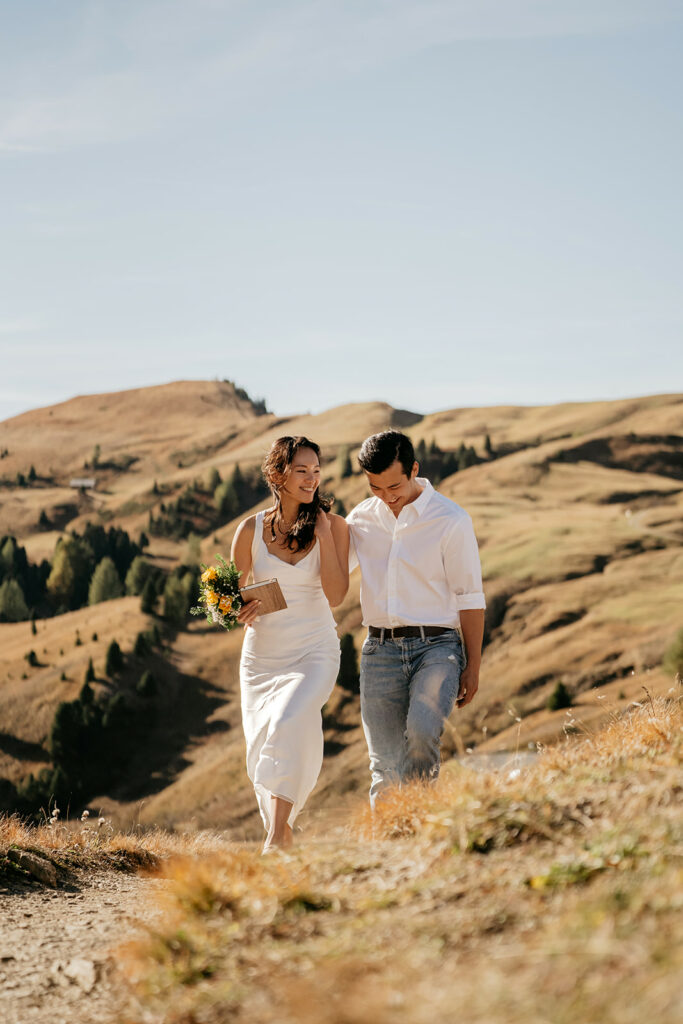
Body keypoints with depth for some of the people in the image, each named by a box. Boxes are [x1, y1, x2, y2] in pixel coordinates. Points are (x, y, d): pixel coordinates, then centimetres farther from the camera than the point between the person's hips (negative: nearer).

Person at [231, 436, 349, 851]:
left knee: (288, 723, -27)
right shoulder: (251, 530, 0)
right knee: (262, 749, 5)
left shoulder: (332, 525, -4)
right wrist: (241, 612, -12)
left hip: (314, 651, -3)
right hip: (262, 653, 3)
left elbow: (336, 594, -13)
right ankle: (284, 838, 28)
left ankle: (276, 838, -27)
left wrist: (323, 532, -15)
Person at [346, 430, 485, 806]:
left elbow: (470, 598, -1)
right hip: (380, 650, 4)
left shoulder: (450, 520, -3)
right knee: (385, 768, 0)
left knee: (421, 733, -28)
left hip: (436, 647, -4)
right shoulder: (360, 518, 9)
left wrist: (473, 666, -3)